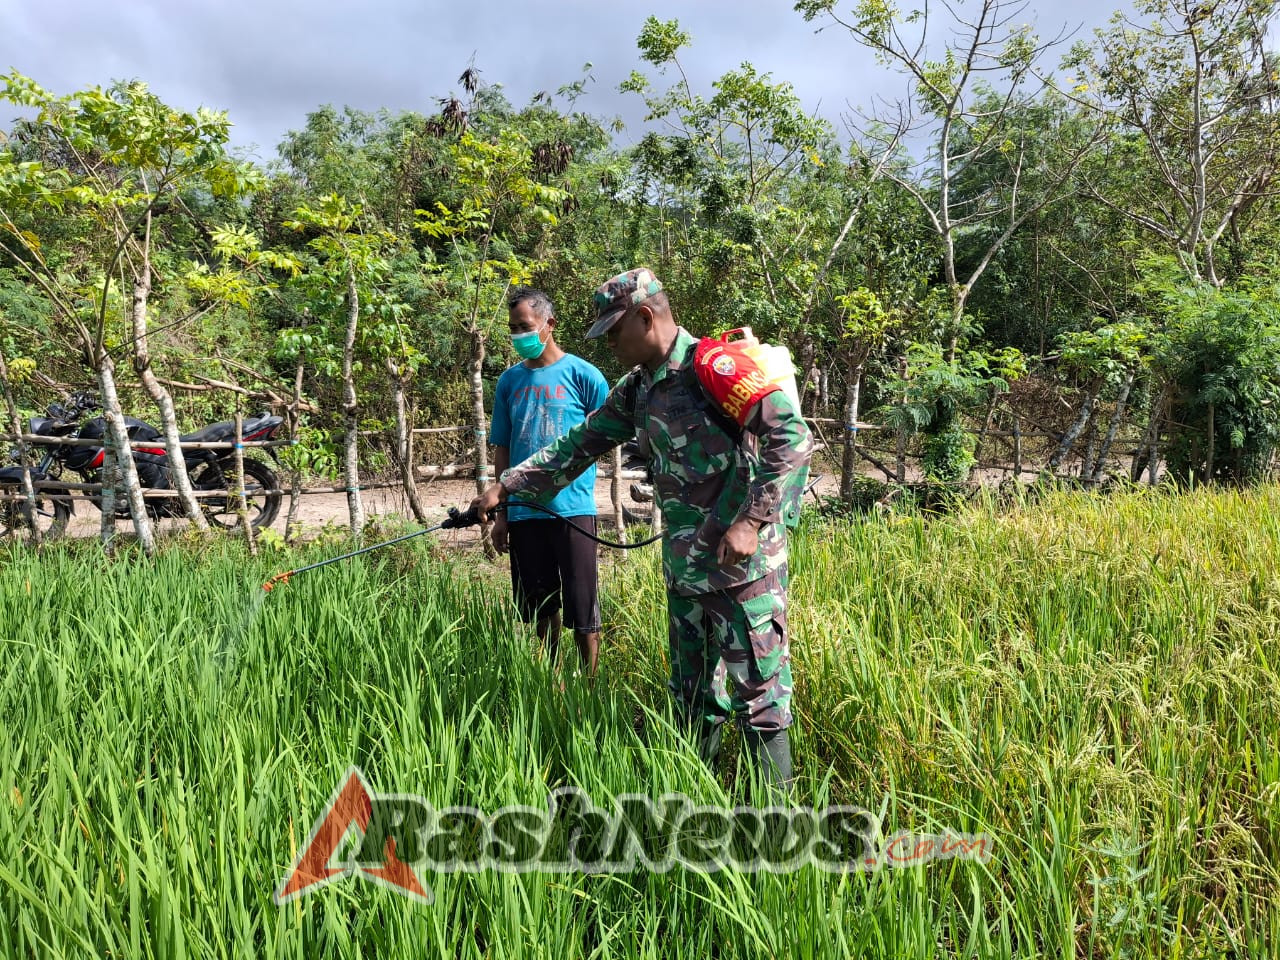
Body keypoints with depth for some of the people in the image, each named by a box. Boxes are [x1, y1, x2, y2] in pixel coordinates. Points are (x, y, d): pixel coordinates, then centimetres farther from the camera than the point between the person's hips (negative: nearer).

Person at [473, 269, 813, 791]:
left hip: (743, 567, -8)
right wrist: (503, 488, 15)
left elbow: (792, 436, -19)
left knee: (758, 692, 0)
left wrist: (751, 520, -23)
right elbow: (578, 445, 19)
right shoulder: (635, 390, 13)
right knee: (693, 701, 16)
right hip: (684, 568, 8)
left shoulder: (715, 367, -13)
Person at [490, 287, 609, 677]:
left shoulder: (581, 374, -3)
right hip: (523, 512, 4)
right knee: (540, 608, 13)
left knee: (582, 611, 1)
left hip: (572, 509, -4)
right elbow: (502, 451, 13)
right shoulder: (509, 380, 10)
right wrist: (501, 514, 10)